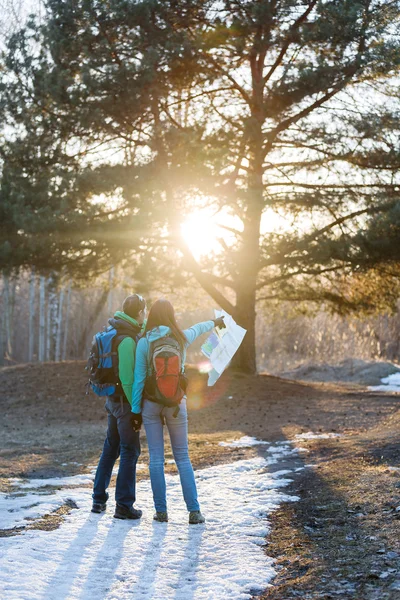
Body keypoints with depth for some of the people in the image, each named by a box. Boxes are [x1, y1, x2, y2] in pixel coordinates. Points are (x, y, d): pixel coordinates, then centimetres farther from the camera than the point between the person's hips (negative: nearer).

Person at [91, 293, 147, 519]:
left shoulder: (116, 330, 6)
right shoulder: (127, 340, -22)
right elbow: (127, 378, -24)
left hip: (113, 399, 9)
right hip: (125, 401, -9)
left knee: (110, 448, 17)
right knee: (130, 451, -2)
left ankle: (99, 499, 23)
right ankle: (124, 505, 1)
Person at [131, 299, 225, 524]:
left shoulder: (144, 343, -6)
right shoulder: (181, 338, 1)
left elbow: (139, 378, -6)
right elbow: (197, 329, 23)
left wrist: (136, 410, 1)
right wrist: (214, 322, 45)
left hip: (151, 403, -1)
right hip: (176, 402, 1)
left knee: (156, 458, 5)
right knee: (183, 457, 7)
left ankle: (161, 511, 5)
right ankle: (194, 510, 3)